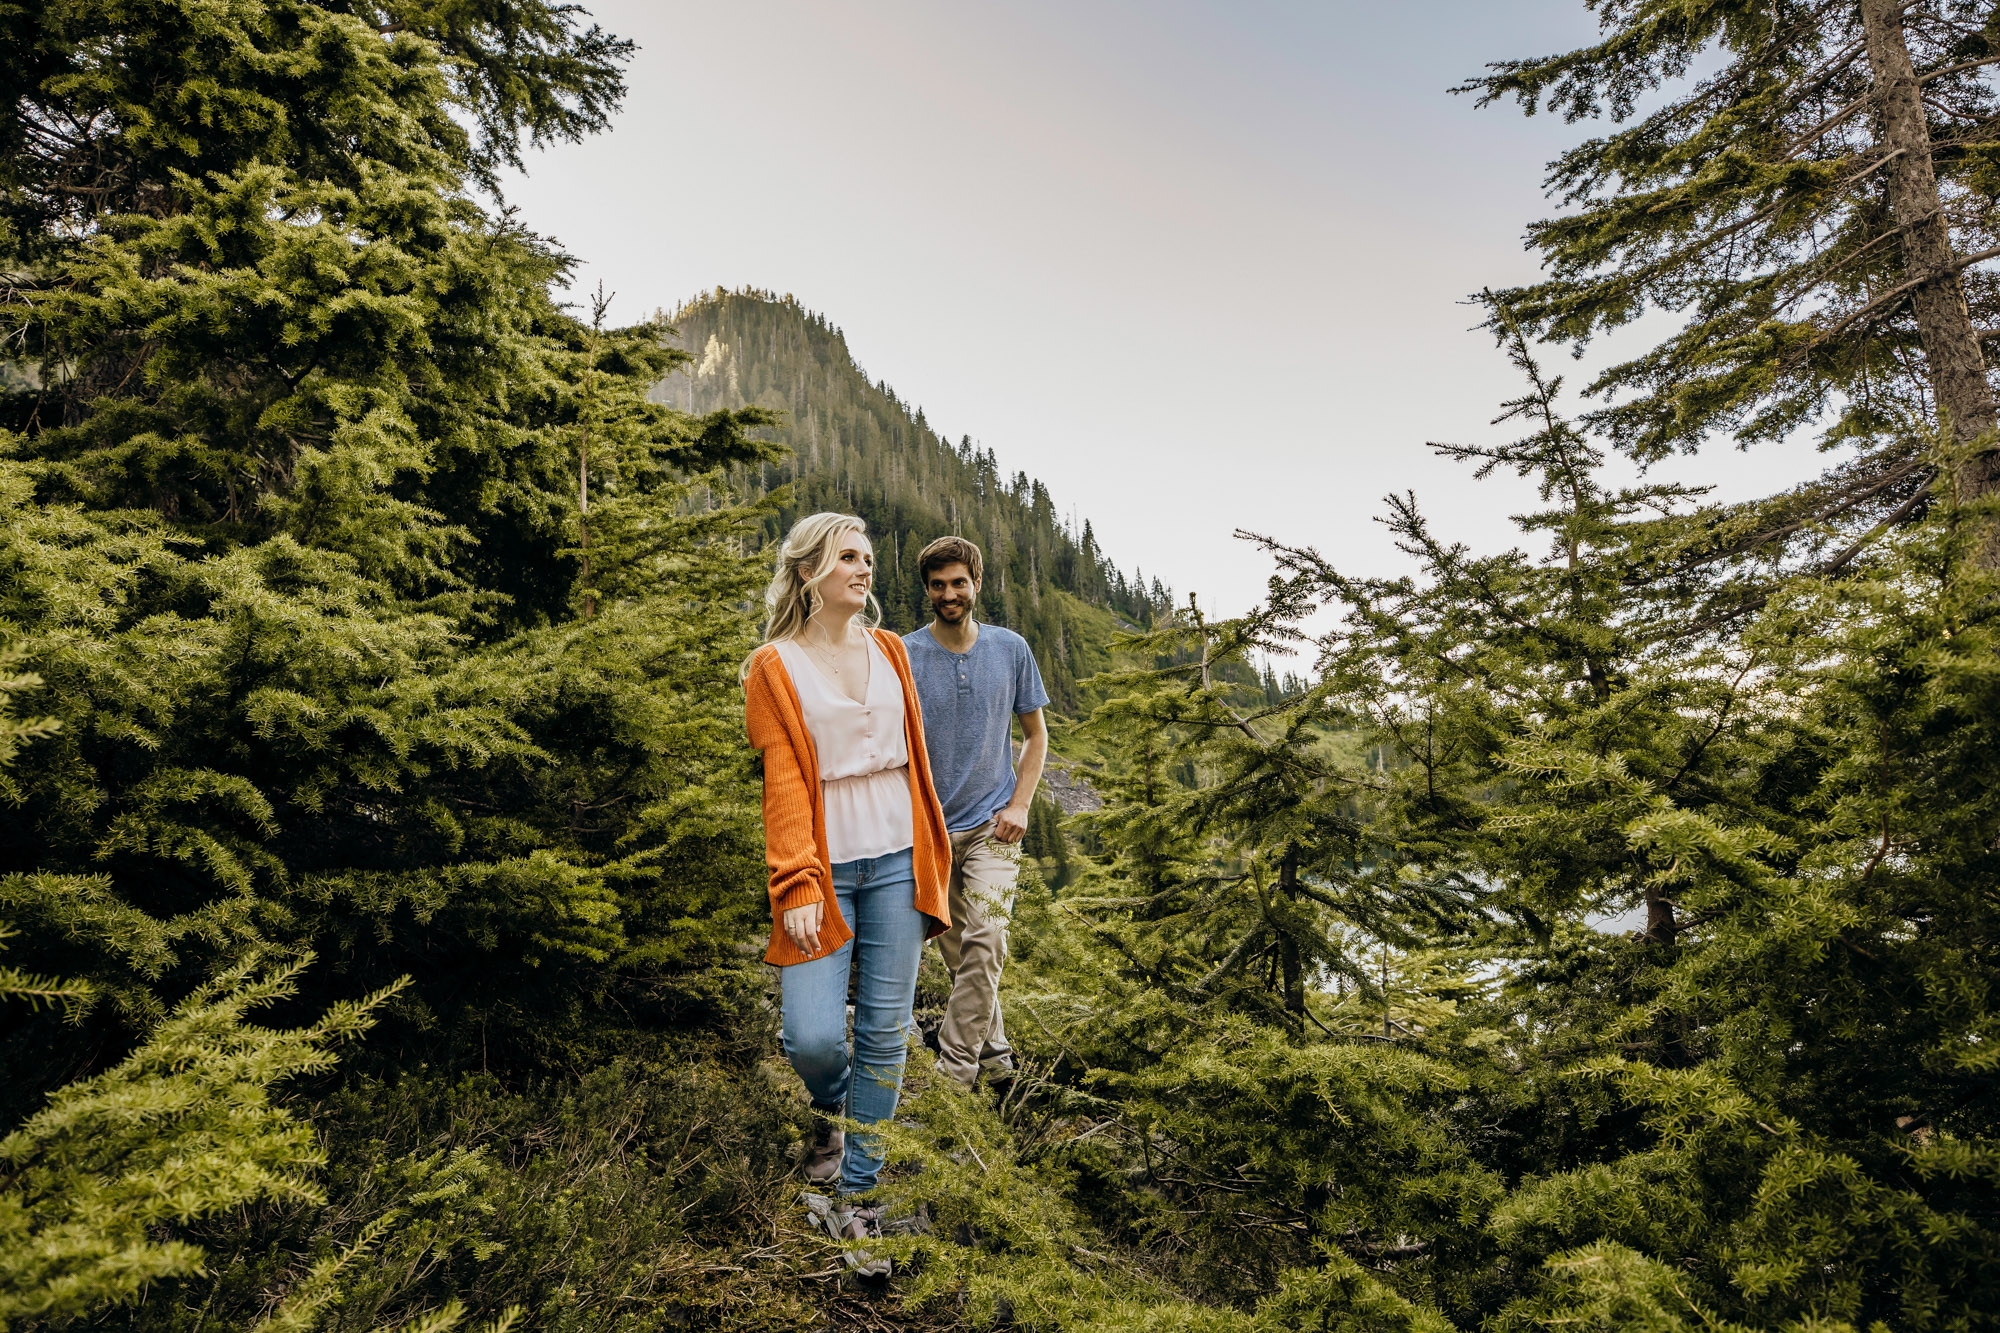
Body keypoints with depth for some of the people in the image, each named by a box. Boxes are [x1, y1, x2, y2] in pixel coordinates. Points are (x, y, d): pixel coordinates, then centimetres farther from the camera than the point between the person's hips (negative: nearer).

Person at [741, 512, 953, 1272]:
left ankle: (853, 1195, 23)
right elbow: (782, 782, -7)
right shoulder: (774, 666, -1)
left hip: (896, 861, 4)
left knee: (885, 1031, 6)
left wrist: (932, 859, 13)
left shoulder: (889, 651, 12)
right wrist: (797, 888, -14)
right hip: (824, 868, -3)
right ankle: (829, 1109, 27)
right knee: (814, 1039, -10)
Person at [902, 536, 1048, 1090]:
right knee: (958, 953, 12)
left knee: (984, 944, -15)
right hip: (929, 828, 0)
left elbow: (1035, 733, 10)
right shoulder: (905, 655, -6)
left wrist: (1019, 805, -1)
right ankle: (994, 1052, 31)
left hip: (992, 824, 0)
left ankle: (955, 1071, -5)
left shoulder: (1011, 649, 1)